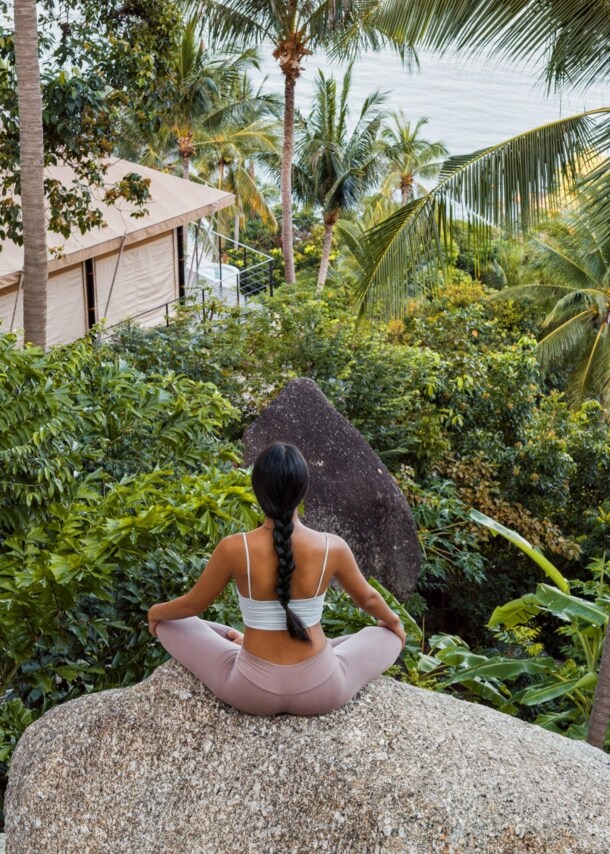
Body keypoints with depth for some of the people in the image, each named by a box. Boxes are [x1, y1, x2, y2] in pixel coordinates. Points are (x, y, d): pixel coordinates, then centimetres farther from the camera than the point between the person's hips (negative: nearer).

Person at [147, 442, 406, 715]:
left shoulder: (233, 549, -18)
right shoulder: (333, 547, -14)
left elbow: (191, 605, 0)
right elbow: (367, 598, 7)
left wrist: (155, 612, 23)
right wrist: (392, 620, 31)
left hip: (252, 692, 0)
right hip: (320, 691, 1)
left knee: (169, 624, 18)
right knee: (390, 637, 26)